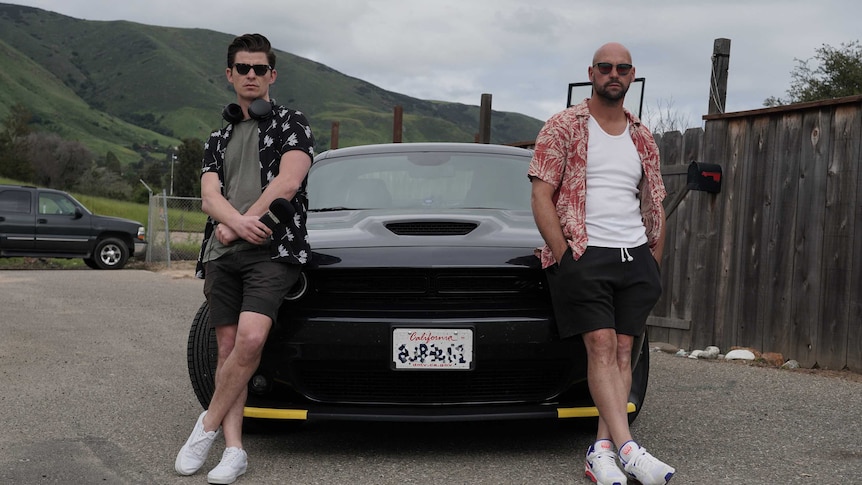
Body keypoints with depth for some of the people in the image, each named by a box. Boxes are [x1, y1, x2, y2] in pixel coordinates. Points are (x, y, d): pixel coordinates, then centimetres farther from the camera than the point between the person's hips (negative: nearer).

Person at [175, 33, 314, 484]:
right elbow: (210, 197, 8)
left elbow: (287, 182, -7)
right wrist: (238, 222, -15)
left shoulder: (291, 123, 9)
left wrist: (236, 224, -8)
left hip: (273, 250, -5)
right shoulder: (218, 139, 22)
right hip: (222, 255, 5)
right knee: (228, 349, 0)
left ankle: (208, 426, -5)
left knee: (250, 340, -22)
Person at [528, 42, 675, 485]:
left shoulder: (642, 138, 18)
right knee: (601, 344, -15)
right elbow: (541, 194, -4)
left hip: (635, 257, 5)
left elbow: (655, 204, 21)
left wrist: (653, 262, 10)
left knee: (623, 349, -4)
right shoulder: (563, 127, 4)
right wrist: (564, 255, -12)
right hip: (584, 253, -5)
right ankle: (627, 447, -23)